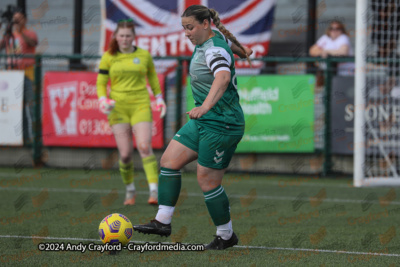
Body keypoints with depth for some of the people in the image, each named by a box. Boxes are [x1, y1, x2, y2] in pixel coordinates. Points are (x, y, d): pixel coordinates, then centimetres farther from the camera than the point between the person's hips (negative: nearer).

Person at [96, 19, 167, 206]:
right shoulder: (108, 57, 4)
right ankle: (130, 190, 18)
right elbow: (101, 83, 7)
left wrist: (159, 98, 14)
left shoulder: (144, 55, 5)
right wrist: (103, 100, -10)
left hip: (141, 106, -1)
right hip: (118, 108, 1)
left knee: (145, 147, -17)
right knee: (125, 154, -3)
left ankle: (154, 190, -20)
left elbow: (152, 76, 19)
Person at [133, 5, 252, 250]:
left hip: (221, 125, -10)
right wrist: (241, 50, 53)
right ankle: (163, 221, 6)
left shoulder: (214, 50, -23)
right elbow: (229, 41, 31)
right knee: (170, 160, 4)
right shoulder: (208, 40, 7)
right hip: (203, 121, 10)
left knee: (208, 180, -4)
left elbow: (223, 78, -44)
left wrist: (206, 106, -58)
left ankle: (226, 235, 12)